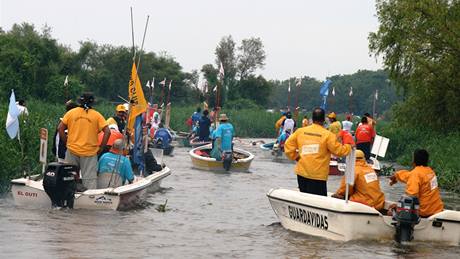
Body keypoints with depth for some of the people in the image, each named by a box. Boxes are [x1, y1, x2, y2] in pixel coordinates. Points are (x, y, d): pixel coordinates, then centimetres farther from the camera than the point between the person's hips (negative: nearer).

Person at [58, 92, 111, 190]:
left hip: (72, 150, 2)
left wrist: (66, 142, 10)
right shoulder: (97, 115, -1)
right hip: (90, 152, -2)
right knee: (90, 178, -1)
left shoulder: (71, 112, 3)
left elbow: (60, 128, 2)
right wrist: (101, 148, 0)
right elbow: (107, 132, -7)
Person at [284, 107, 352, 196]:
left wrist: (295, 157, 11)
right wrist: (348, 146, 14)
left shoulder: (300, 131, 1)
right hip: (318, 175, -5)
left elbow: (288, 145, 2)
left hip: (302, 173, 5)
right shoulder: (328, 135, -10)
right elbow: (339, 151, -5)